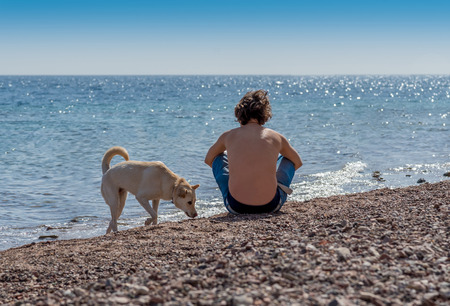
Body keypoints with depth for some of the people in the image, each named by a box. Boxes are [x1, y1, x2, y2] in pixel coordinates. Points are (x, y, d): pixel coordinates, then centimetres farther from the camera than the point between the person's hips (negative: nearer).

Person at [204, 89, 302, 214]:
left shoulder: (228, 136, 7)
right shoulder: (276, 137, 6)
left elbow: (208, 160, 28)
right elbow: (298, 162, 27)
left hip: (236, 207, 0)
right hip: (271, 206, 0)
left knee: (218, 157, 26)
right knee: (286, 157, 26)